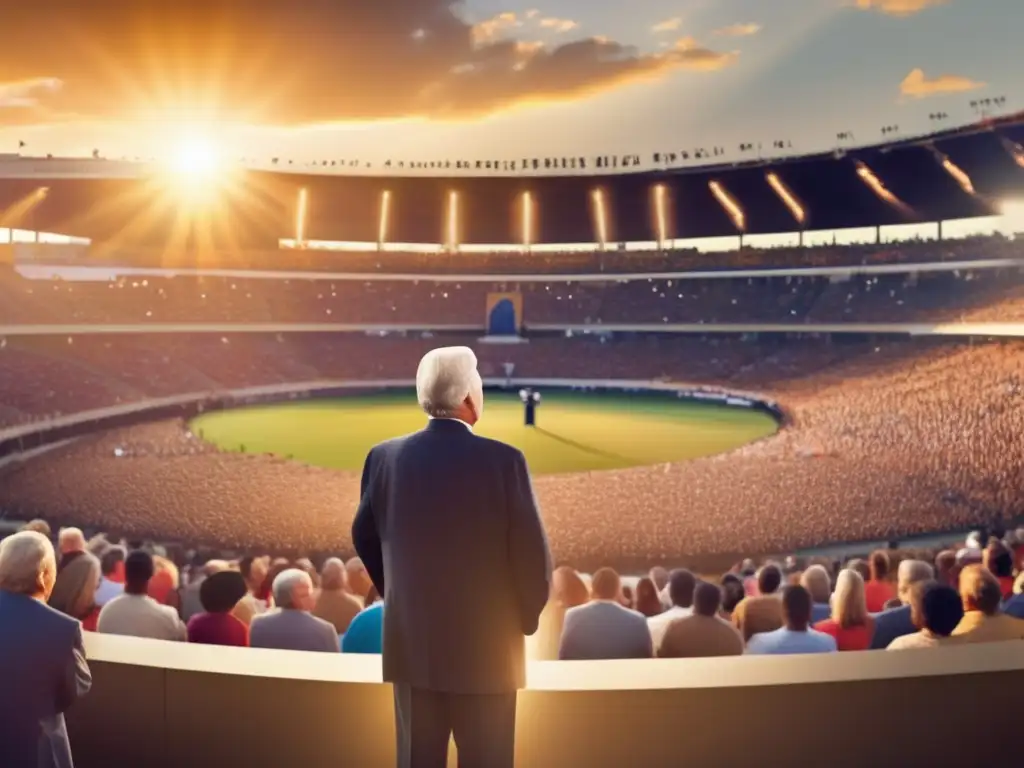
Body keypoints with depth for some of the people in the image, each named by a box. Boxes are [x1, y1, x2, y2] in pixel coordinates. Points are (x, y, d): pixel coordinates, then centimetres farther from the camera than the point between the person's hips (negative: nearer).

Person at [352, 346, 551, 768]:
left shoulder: (384, 457, -2)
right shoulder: (503, 460, -14)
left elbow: (365, 539, 10)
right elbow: (532, 554, -11)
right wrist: (526, 619, 7)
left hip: (410, 642, 4)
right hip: (486, 646, -3)